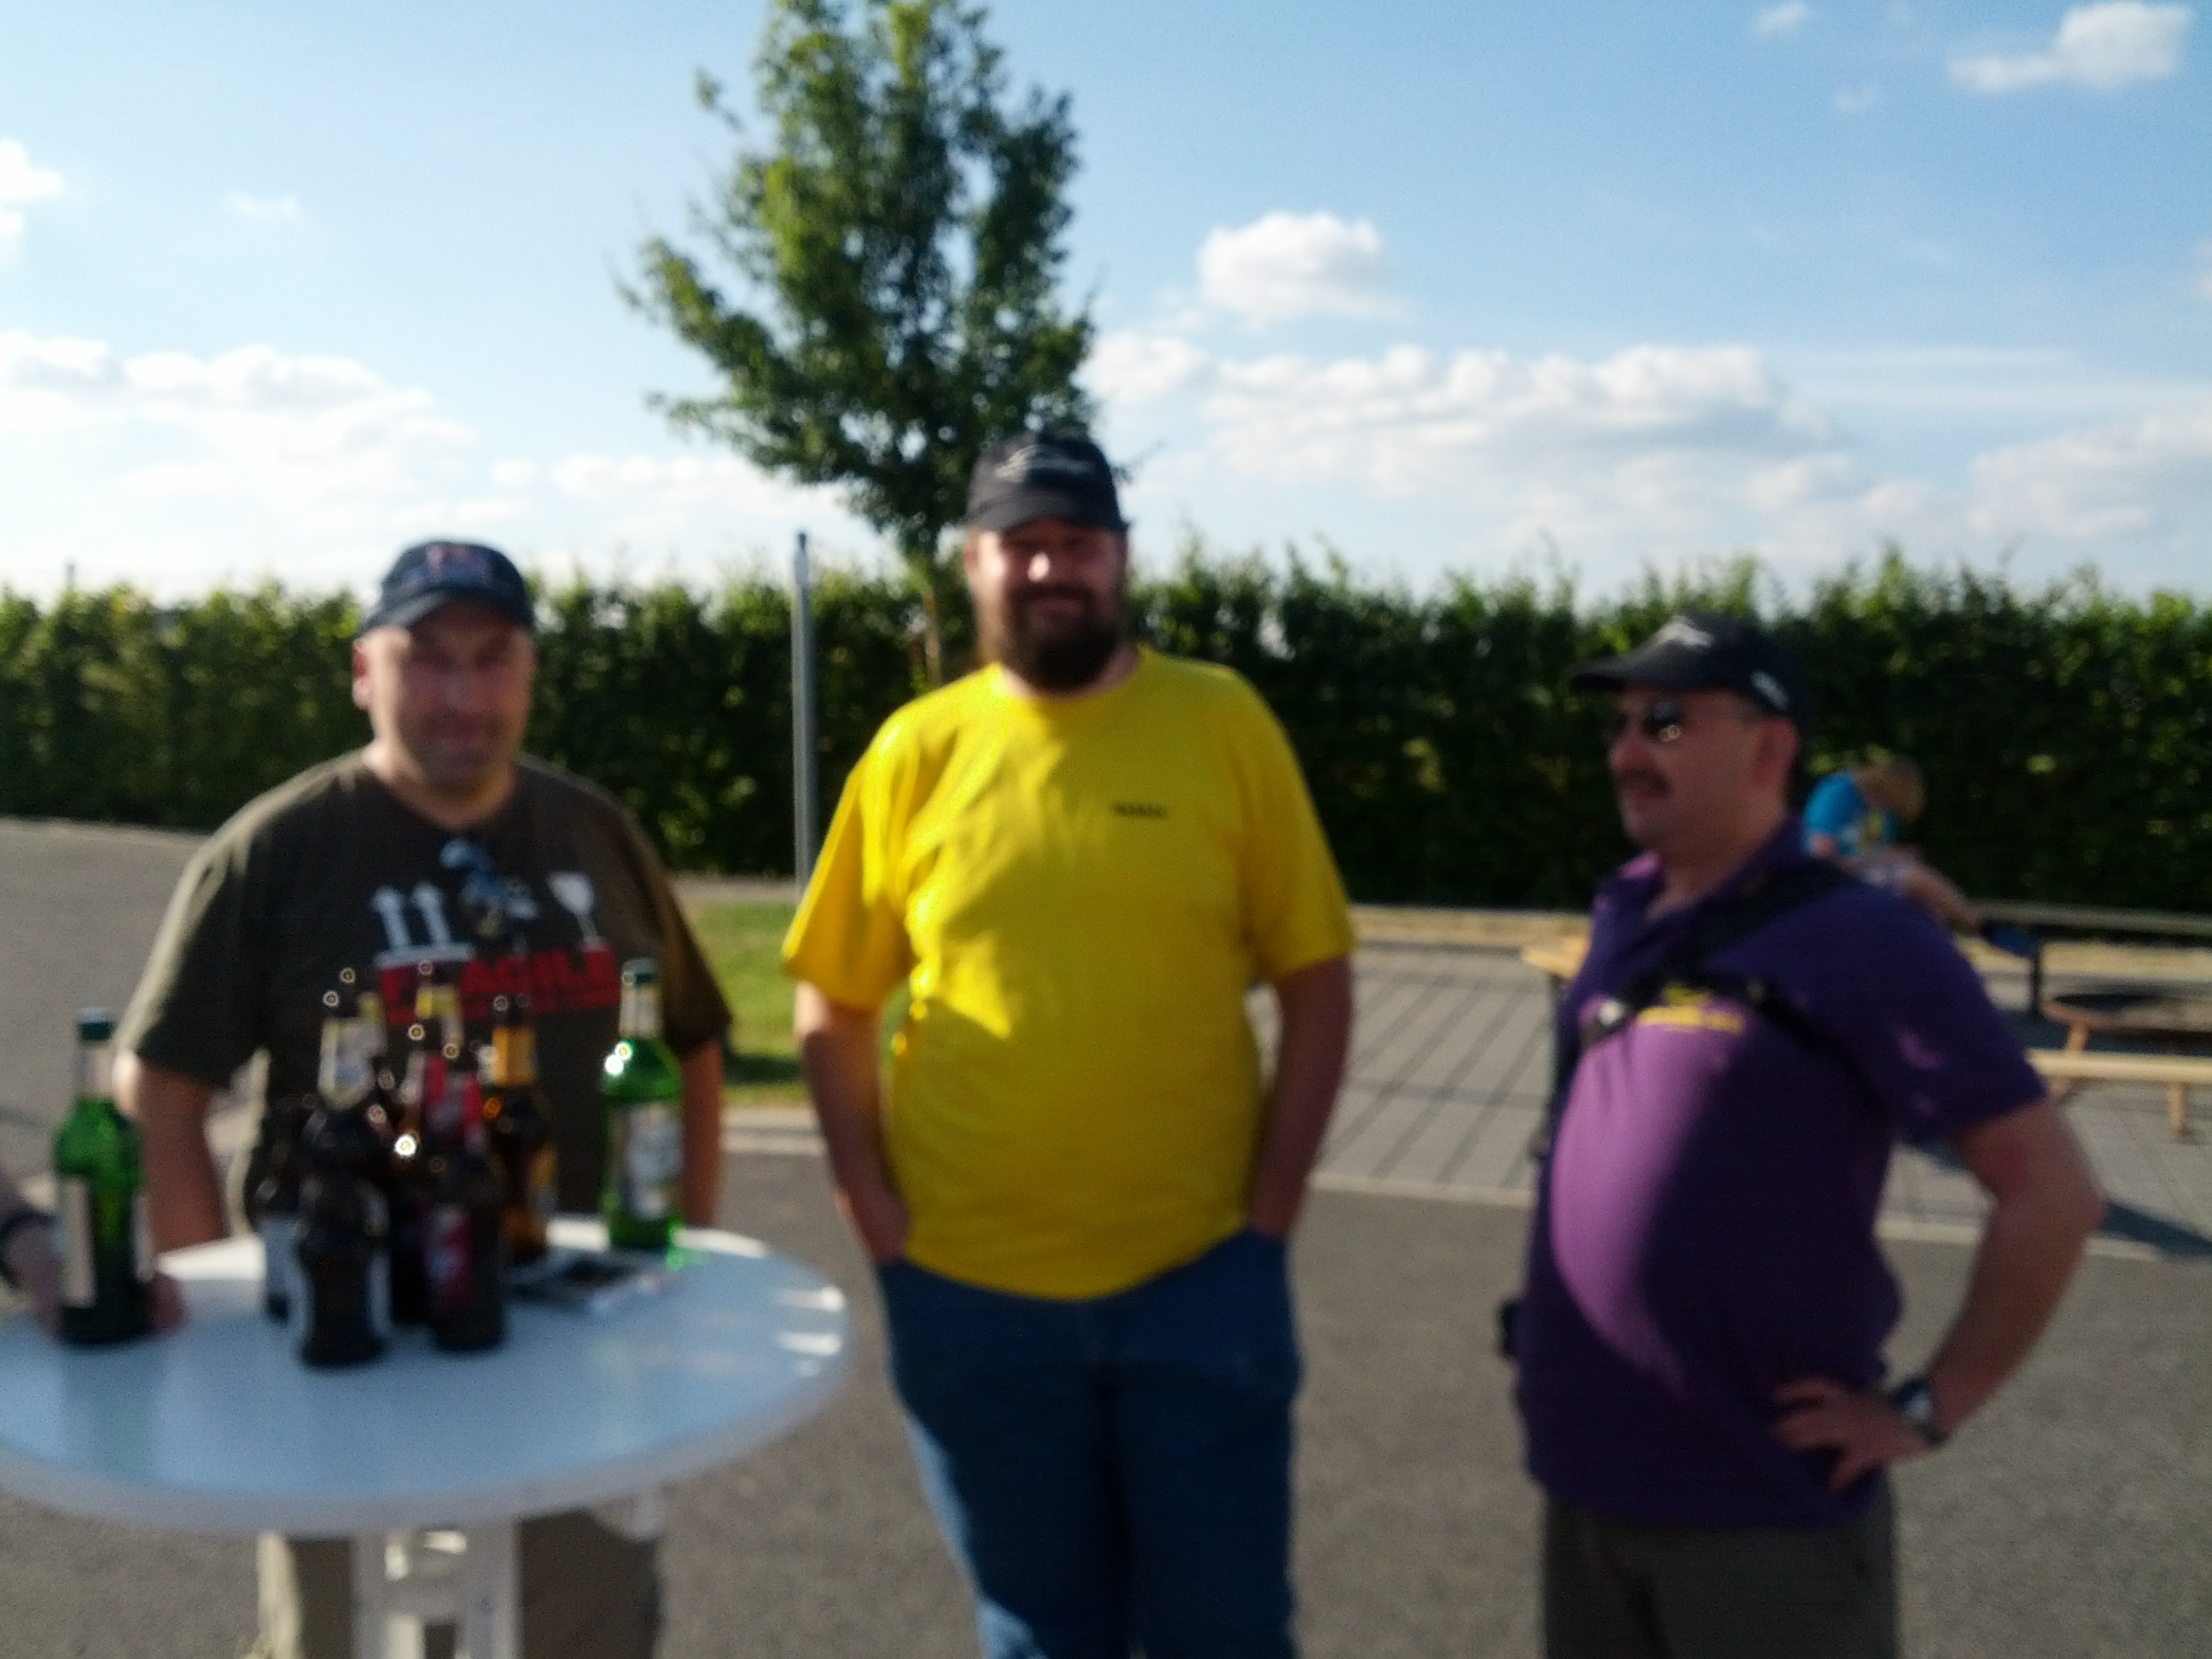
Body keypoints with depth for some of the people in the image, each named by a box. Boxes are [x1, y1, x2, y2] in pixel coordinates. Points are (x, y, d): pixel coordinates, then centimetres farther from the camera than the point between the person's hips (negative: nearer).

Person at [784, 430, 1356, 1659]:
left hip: (1198, 1280, -1)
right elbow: (831, 1006, 6)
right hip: (971, 1295, 1)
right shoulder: (916, 750, -1)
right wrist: (876, 1214, -3)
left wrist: (1270, 1212, -5)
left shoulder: (1224, 724, -3)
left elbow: (1316, 980, -1)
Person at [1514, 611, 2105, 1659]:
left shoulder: (1857, 940, -12)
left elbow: (2052, 1195, -14)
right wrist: (1553, 1366, 12)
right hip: (1584, 1480, 6)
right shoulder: (1623, 917, 6)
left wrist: (1930, 1410, -11)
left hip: (1767, 1508, -6)